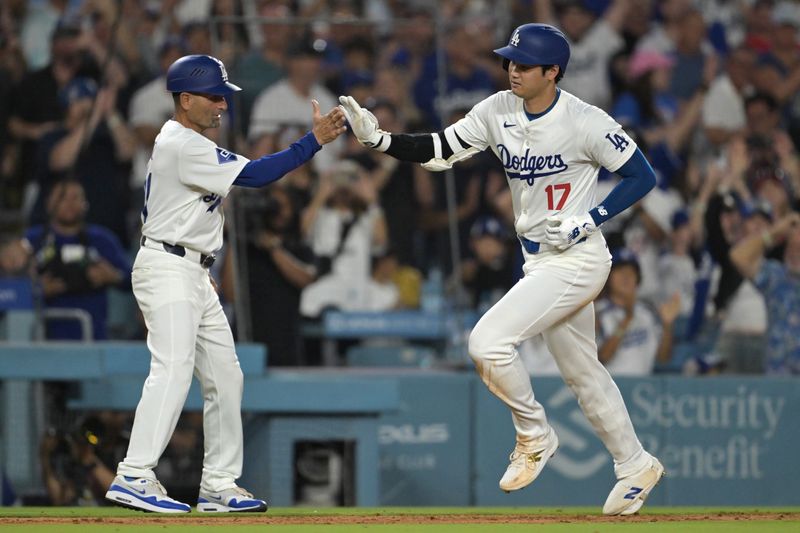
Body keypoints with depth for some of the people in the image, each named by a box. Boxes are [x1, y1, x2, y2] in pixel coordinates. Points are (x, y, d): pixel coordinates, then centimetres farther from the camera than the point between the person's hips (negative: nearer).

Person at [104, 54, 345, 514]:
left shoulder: (178, 141, 17)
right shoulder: (184, 146, -16)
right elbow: (254, 175, -22)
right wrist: (314, 140, -21)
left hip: (195, 275, 11)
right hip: (167, 269, -11)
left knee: (225, 377, 8)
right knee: (173, 368, -22)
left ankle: (219, 485, 10)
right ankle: (134, 478, -28)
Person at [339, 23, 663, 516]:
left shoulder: (585, 122, -18)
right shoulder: (499, 112, 0)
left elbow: (643, 176, -12)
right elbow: (437, 150, -2)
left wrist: (585, 223, -19)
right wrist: (378, 138, -17)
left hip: (578, 259, -8)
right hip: (540, 261, 8)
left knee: (489, 341, -19)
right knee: (582, 370, 18)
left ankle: (534, 436, 2)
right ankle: (635, 467, 33)